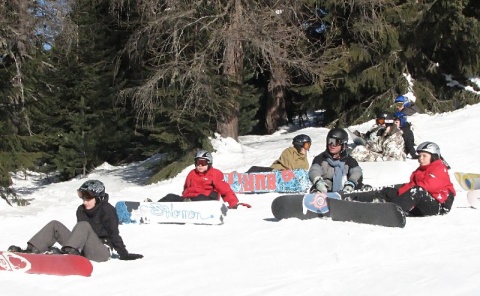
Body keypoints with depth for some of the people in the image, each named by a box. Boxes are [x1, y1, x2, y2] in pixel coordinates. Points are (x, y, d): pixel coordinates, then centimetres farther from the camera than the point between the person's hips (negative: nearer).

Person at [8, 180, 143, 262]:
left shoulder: (107, 210, -8)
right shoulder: (81, 210, 11)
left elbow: (114, 235, -9)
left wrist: (124, 254, -13)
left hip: (100, 252, -7)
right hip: (82, 250, 7)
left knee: (83, 225, -30)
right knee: (55, 225, -2)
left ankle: (68, 252, -53)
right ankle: (32, 250, -21)